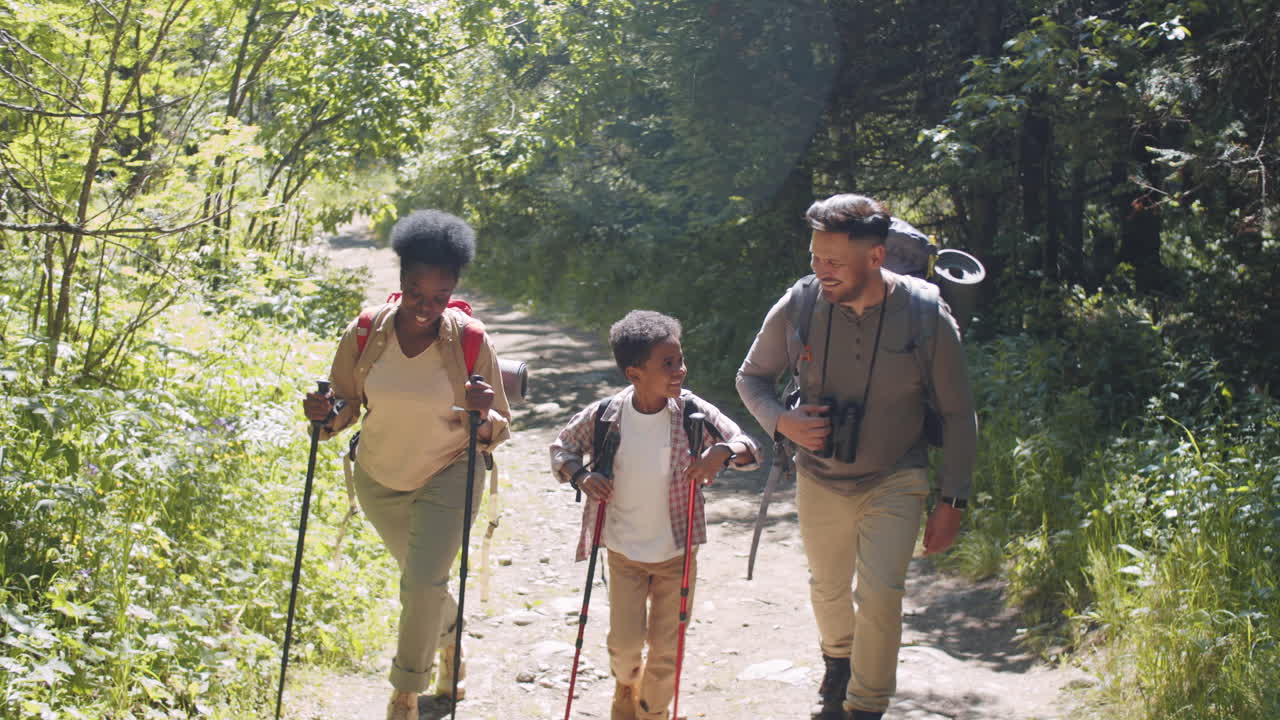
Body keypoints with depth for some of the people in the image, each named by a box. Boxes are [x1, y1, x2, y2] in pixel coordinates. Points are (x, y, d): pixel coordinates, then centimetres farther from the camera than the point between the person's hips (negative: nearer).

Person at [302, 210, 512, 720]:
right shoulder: (365, 334, -17)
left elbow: (499, 430, -13)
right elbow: (345, 405, -2)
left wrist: (483, 416, -35)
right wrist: (327, 414, -24)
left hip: (447, 476, -3)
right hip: (379, 480, 3)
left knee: (424, 582, -15)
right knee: (418, 576, 23)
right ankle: (449, 636, 56)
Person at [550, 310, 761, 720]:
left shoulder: (693, 412, -15)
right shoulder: (604, 416, -14)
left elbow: (750, 450, -13)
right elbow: (561, 448, 2)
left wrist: (724, 450, -34)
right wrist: (581, 477, -17)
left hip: (677, 552, 0)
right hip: (624, 551, 0)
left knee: (666, 650, 6)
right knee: (625, 643, 5)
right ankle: (626, 687, 40)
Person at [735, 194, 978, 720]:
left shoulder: (926, 316, -20)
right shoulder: (797, 308, -16)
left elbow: (957, 414, -8)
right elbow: (751, 377, 1)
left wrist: (952, 503, -8)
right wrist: (783, 421, -20)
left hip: (894, 480, -2)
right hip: (820, 479, 3)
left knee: (879, 593, -16)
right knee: (828, 587, 20)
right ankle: (838, 660, 53)